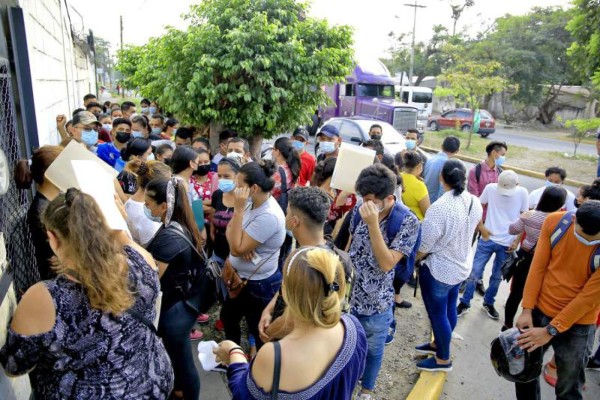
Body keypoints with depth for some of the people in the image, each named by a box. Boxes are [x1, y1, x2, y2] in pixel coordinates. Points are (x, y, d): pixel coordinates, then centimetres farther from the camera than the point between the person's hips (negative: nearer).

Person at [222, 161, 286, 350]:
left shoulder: (269, 215, -31)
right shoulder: (252, 202, -4)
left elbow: (237, 248, -28)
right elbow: (230, 230, 2)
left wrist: (239, 209, -29)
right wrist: (244, 245, -20)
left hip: (259, 284, -10)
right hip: (242, 277, 10)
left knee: (259, 332, 11)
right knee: (228, 316, 28)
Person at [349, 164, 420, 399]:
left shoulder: (408, 222, -20)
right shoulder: (360, 209, -7)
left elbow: (387, 263, -26)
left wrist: (373, 224, -34)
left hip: (376, 301, -3)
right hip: (349, 292, 4)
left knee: (373, 349, 19)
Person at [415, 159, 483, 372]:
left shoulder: (439, 207, -29)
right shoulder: (475, 202, -6)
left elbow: (424, 245, -21)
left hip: (438, 270, -8)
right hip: (461, 266, 8)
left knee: (437, 314, 10)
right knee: (449, 309, 23)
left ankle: (443, 359, 27)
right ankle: (438, 344, 44)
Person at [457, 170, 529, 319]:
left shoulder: (522, 193, -8)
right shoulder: (490, 188, -11)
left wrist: (517, 241, -4)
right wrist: (481, 227, -7)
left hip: (507, 244, 1)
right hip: (488, 239, -1)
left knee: (497, 277, 14)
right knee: (474, 272, 2)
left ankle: (488, 303, 34)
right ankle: (465, 303, 16)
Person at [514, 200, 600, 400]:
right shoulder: (554, 222, -14)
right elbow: (538, 267, -7)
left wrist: (551, 330, -15)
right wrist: (527, 310, -8)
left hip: (576, 325, -3)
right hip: (539, 310, 3)